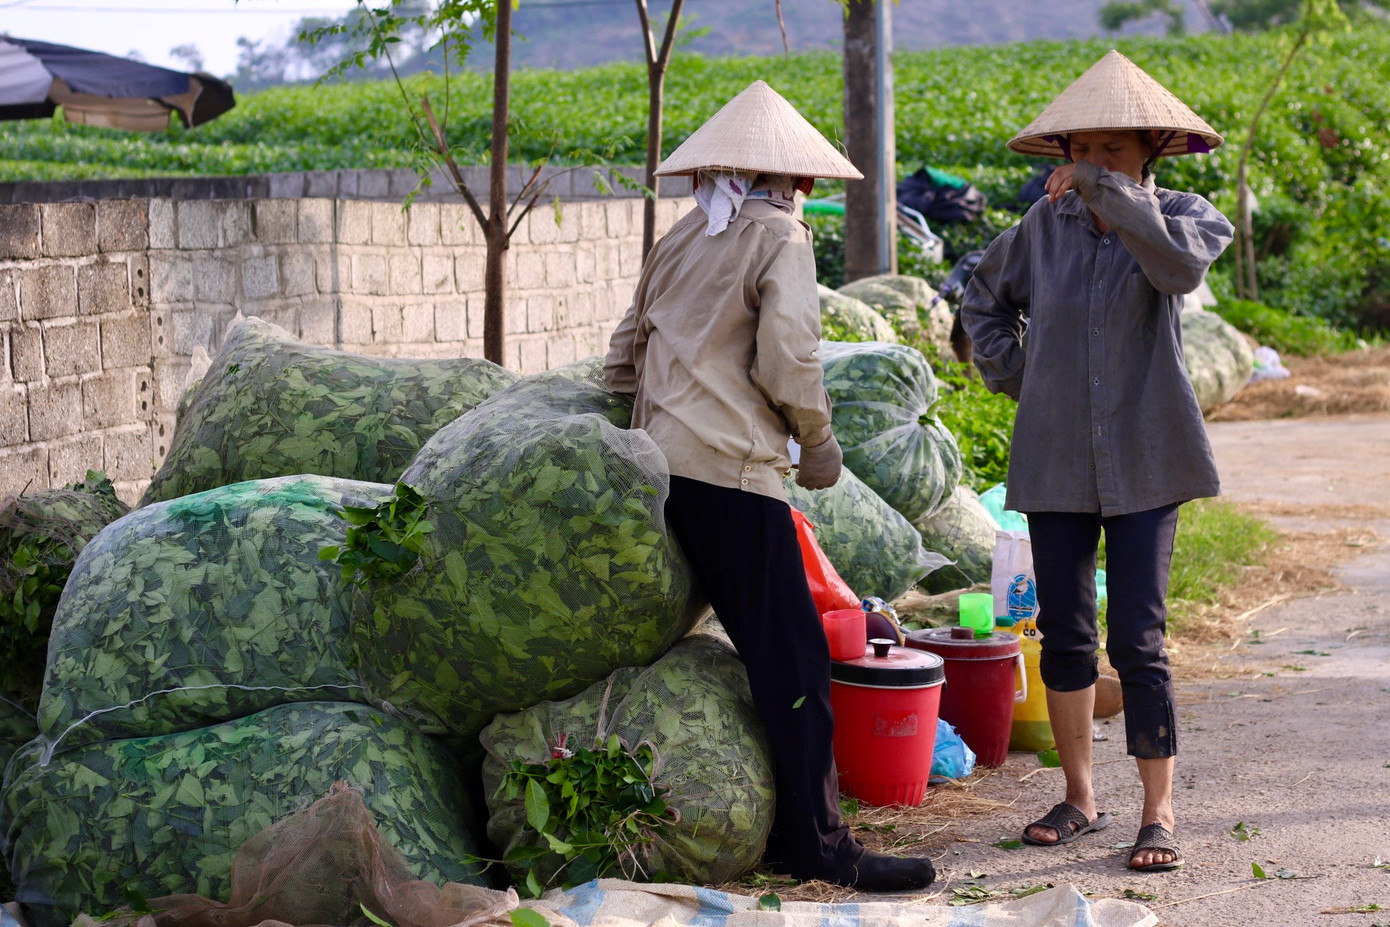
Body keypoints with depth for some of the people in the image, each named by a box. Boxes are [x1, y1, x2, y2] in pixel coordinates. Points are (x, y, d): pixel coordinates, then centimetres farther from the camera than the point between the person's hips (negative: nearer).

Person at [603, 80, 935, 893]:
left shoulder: (681, 240, 17)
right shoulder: (779, 239, -4)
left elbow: (625, 357, 20)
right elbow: (786, 360, -14)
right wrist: (819, 441, 0)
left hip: (666, 460, 8)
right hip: (734, 469, -8)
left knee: (768, 649, 16)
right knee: (794, 657, -5)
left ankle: (789, 826, 19)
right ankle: (821, 845, -6)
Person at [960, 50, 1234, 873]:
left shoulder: (1180, 214, -4)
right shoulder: (1046, 225, 5)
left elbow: (1181, 263, -30)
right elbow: (986, 299, 22)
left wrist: (1103, 190, -25)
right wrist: (1016, 377, 9)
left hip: (1143, 463, -3)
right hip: (1055, 459, 4)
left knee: (1138, 640, -7)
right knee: (1065, 635, 8)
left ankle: (1160, 813, 4)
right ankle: (1080, 798, 22)